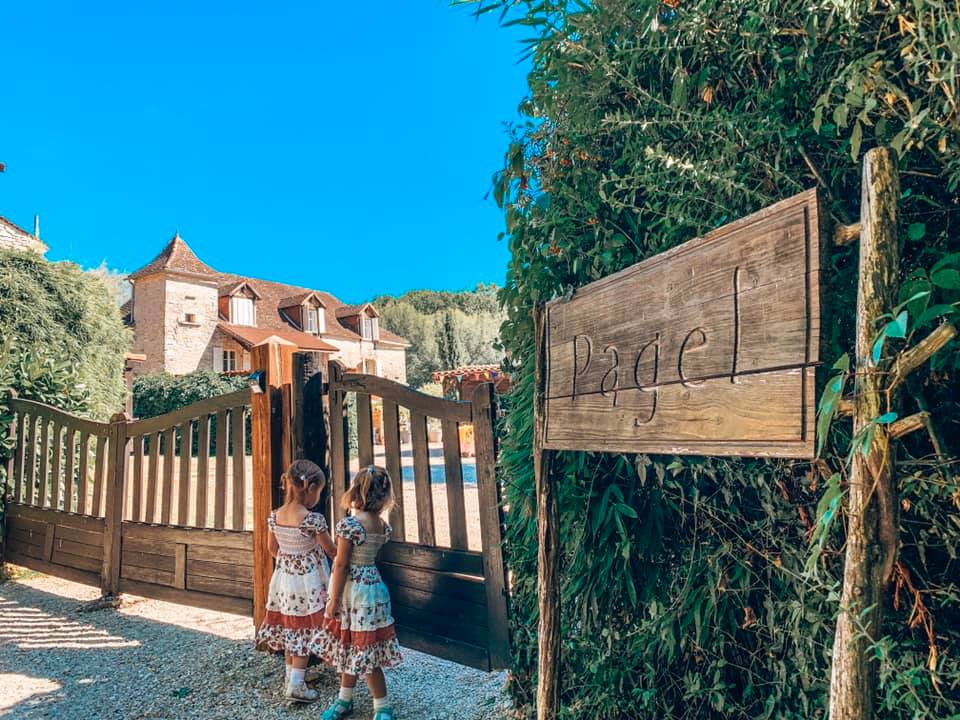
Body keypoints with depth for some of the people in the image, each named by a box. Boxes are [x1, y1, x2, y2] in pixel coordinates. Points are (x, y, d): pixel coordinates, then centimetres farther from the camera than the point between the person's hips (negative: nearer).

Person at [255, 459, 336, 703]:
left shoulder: (274, 516, -5)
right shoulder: (313, 520, -23)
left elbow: (273, 549, 9)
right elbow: (331, 550, -11)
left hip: (284, 578, 6)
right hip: (307, 581, -6)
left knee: (290, 628, 19)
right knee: (304, 630, 7)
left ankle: (290, 677, 32)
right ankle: (296, 685, 11)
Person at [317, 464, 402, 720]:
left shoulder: (349, 523, -20)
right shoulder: (383, 524, 1)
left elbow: (341, 565, -18)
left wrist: (334, 600, -12)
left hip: (353, 589, -8)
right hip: (373, 583, 8)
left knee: (360, 649, 4)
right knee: (351, 647, 21)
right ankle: (344, 699, 36)